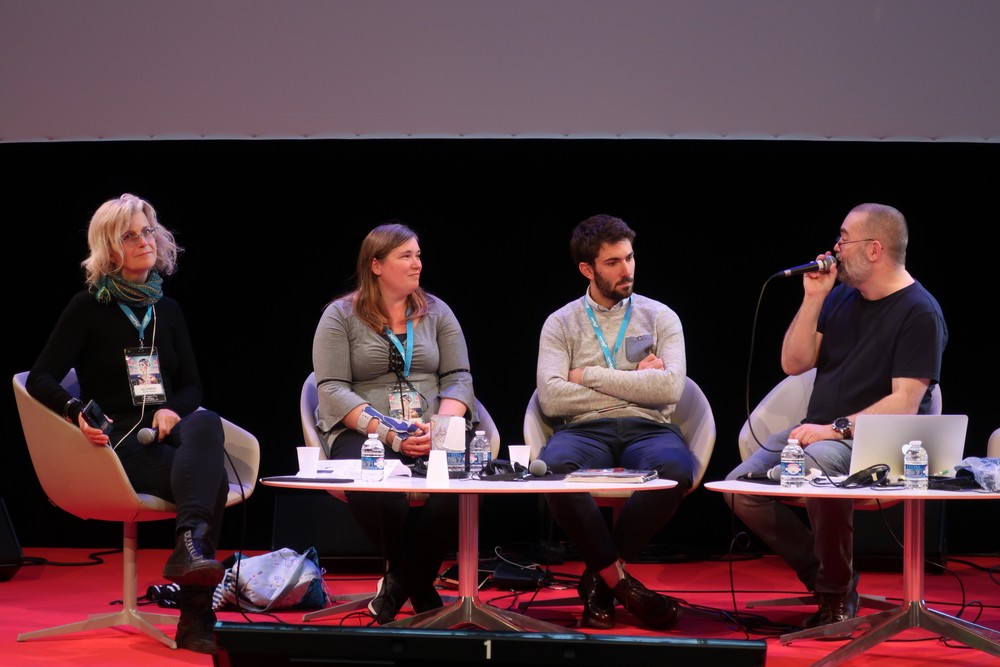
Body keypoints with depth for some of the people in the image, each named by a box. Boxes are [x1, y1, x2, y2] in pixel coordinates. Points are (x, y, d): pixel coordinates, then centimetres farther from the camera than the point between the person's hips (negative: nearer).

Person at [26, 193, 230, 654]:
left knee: (206, 424, -35)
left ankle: (189, 546, -46)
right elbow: (40, 379, -4)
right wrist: (76, 412, -25)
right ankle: (195, 617, -39)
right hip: (117, 442, -4)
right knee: (211, 478, -33)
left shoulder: (167, 311, 17)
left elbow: (191, 386, 16)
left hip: (166, 430, 4)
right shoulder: (89, 307, 2)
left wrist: (172, 411, -8)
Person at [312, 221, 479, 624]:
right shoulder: (341, 316, 5)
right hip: (363, 432, -3)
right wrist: (387, 432, -18)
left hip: (434, 432, 3)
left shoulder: (436, 312, 15)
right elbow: (332, 390, -5)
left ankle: (401, 582, -13)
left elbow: (458, 378, 10)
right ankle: (420, 590, -12)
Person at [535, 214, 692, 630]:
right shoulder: (561, 324, 13)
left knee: (674, 470, -37)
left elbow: (670, 388, -4)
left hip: (647, 428, 1)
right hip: (585, 430, 0)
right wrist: (633, 381, -2)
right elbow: (551, 398, -4)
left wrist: (590, 376, -3)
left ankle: (599, 577, -18)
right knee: (553, 469, -38)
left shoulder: (659, 318, 14)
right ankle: (619, 580, -20)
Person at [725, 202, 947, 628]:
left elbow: (905, 404, -17)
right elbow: (794, 364, 10)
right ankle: (822, 575, -1)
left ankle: (838, 595, -20)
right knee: (741, 488, -12)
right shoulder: (842, 297, 13)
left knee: (814, 467, -39)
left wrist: (836, 429, -24)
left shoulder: (919, 313, -10)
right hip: (818, 430, 8)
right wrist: (812, 300, 0)